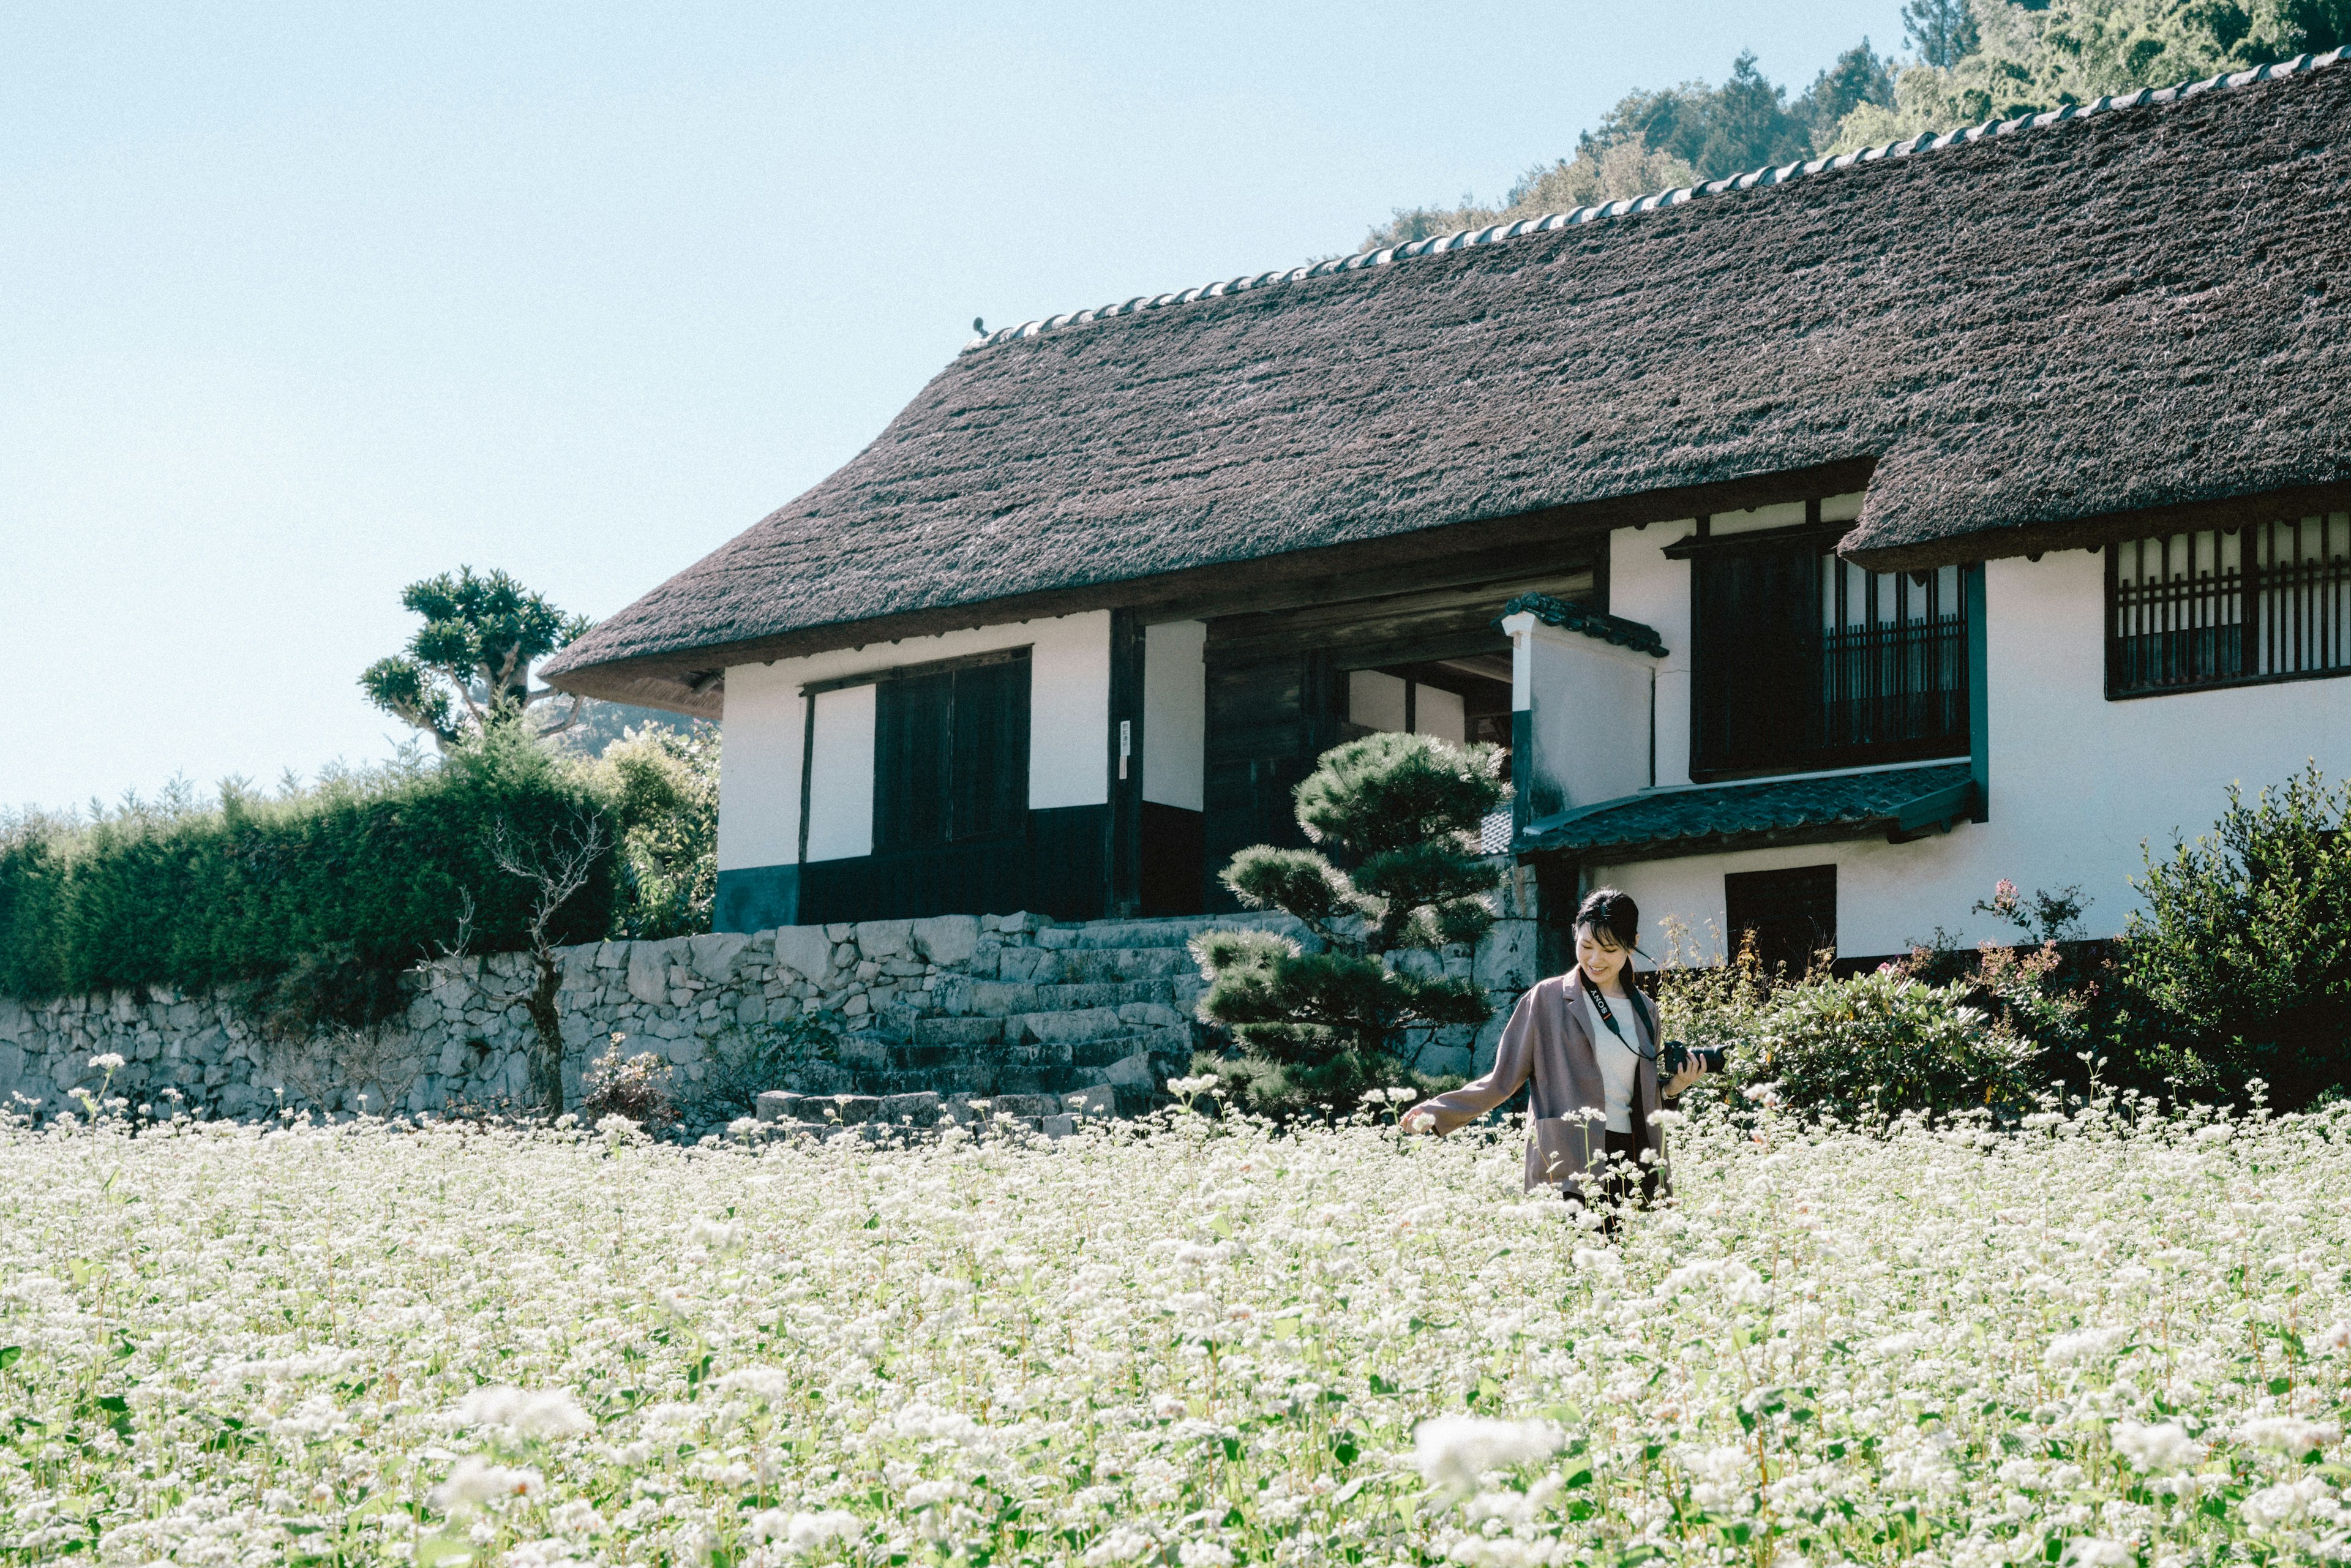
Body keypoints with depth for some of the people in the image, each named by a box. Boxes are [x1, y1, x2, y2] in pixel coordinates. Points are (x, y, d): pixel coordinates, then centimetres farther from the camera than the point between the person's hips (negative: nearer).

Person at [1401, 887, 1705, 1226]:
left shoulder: (1644, 1011, 16)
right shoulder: (1548, 1000, 2)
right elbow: (1503, 1080, 3)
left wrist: (1673, 1088, 6)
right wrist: (1436, 1112, -8)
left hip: (1634, 1167, 4)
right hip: (1569, 1169, -4)